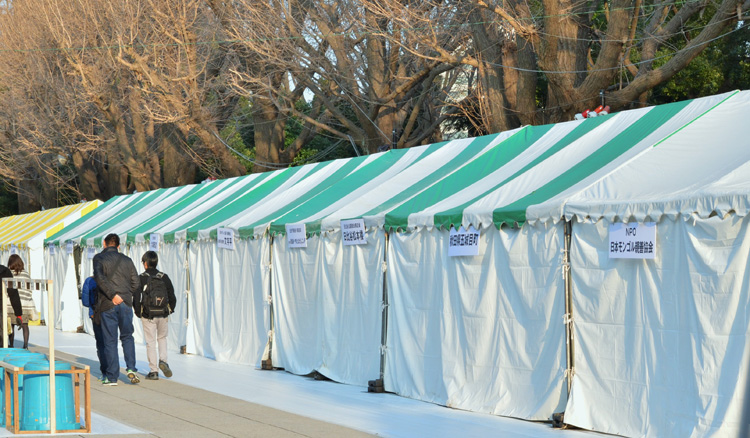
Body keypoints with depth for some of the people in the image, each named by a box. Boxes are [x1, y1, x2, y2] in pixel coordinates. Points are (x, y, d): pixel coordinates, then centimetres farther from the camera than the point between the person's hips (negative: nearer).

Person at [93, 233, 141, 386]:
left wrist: (113, 295, -18)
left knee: (110, 341, 3)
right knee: (127, 336, 17)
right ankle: (131, 368, 1)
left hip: (108, 305, -3)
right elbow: (136, 283, 8)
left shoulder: (99, 258, 0)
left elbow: (99, 277, -18)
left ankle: (112, 377, 5)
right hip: (126, 304, 3)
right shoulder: (127, 260, 11)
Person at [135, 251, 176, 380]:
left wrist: (138, 313, 3)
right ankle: (163, 360, 1)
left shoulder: (141, 278, -7)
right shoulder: (164, 277, 1)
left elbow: (136, 298, -10)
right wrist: (170, 310, 15)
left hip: (147, 316, -2)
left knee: (151, 342, 5)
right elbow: (172, 297, 2)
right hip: (163, 315, 2)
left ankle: (153, 371, 4)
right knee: (162, 338, 22)